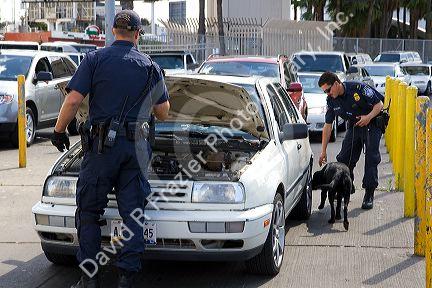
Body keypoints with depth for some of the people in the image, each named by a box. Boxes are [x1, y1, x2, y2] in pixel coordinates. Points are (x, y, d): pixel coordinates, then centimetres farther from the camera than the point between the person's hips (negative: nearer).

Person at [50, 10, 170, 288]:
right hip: (137, 147, 2)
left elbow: (73, 100, -8)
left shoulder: (95, 59, 0)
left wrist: (59, 130, 4)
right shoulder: (151, 66, 8)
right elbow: (164, 112, 14)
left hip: (102, 143, -2)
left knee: (89, 211, 7)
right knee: (133, 212, 6)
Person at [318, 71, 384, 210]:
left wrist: (369, 116, -37)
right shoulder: (331, 100, -8)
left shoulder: (358, 88, -26)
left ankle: (369, 195, -6)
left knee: (371, 159, -12)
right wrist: (323, 151, -3)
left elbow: (379, 104, -17)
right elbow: (328, 125, -2)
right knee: (344, 159, 0)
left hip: (372, 124, -5)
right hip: (354, 126, 6)